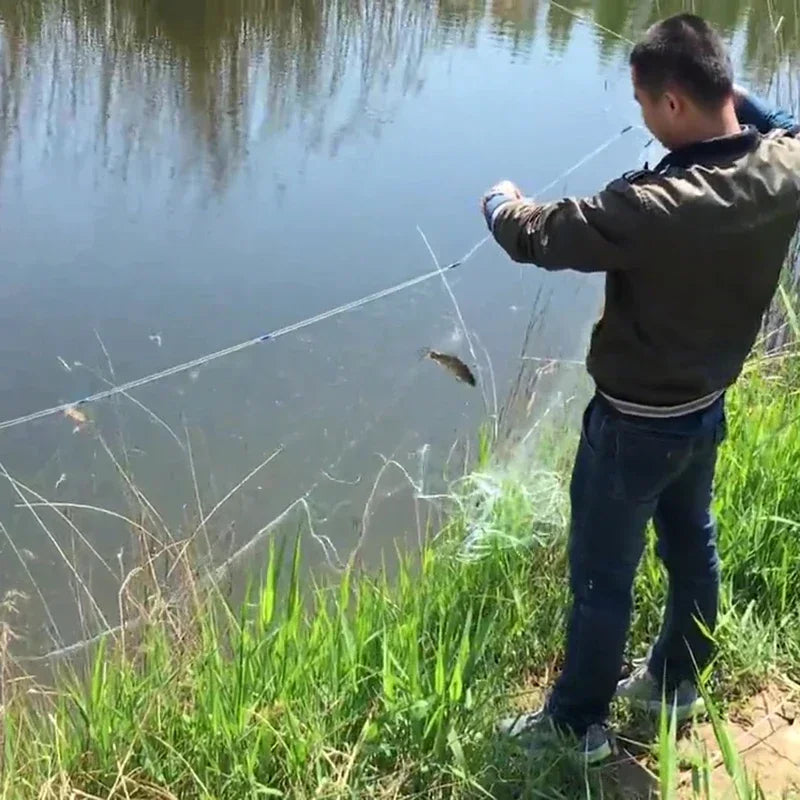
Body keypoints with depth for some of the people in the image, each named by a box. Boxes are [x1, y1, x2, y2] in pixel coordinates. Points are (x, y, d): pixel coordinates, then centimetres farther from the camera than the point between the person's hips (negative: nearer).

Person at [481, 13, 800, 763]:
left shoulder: (659, 207, -35)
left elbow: (540, 235, -22)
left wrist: (501, 203, -1)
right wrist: (736, 98, 12)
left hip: (635, 422, -8)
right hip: (706, 405, 8)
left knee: (601, 579, 10)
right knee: (691, 546, 25)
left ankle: (577, 723, 29)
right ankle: (675, 682, 47)